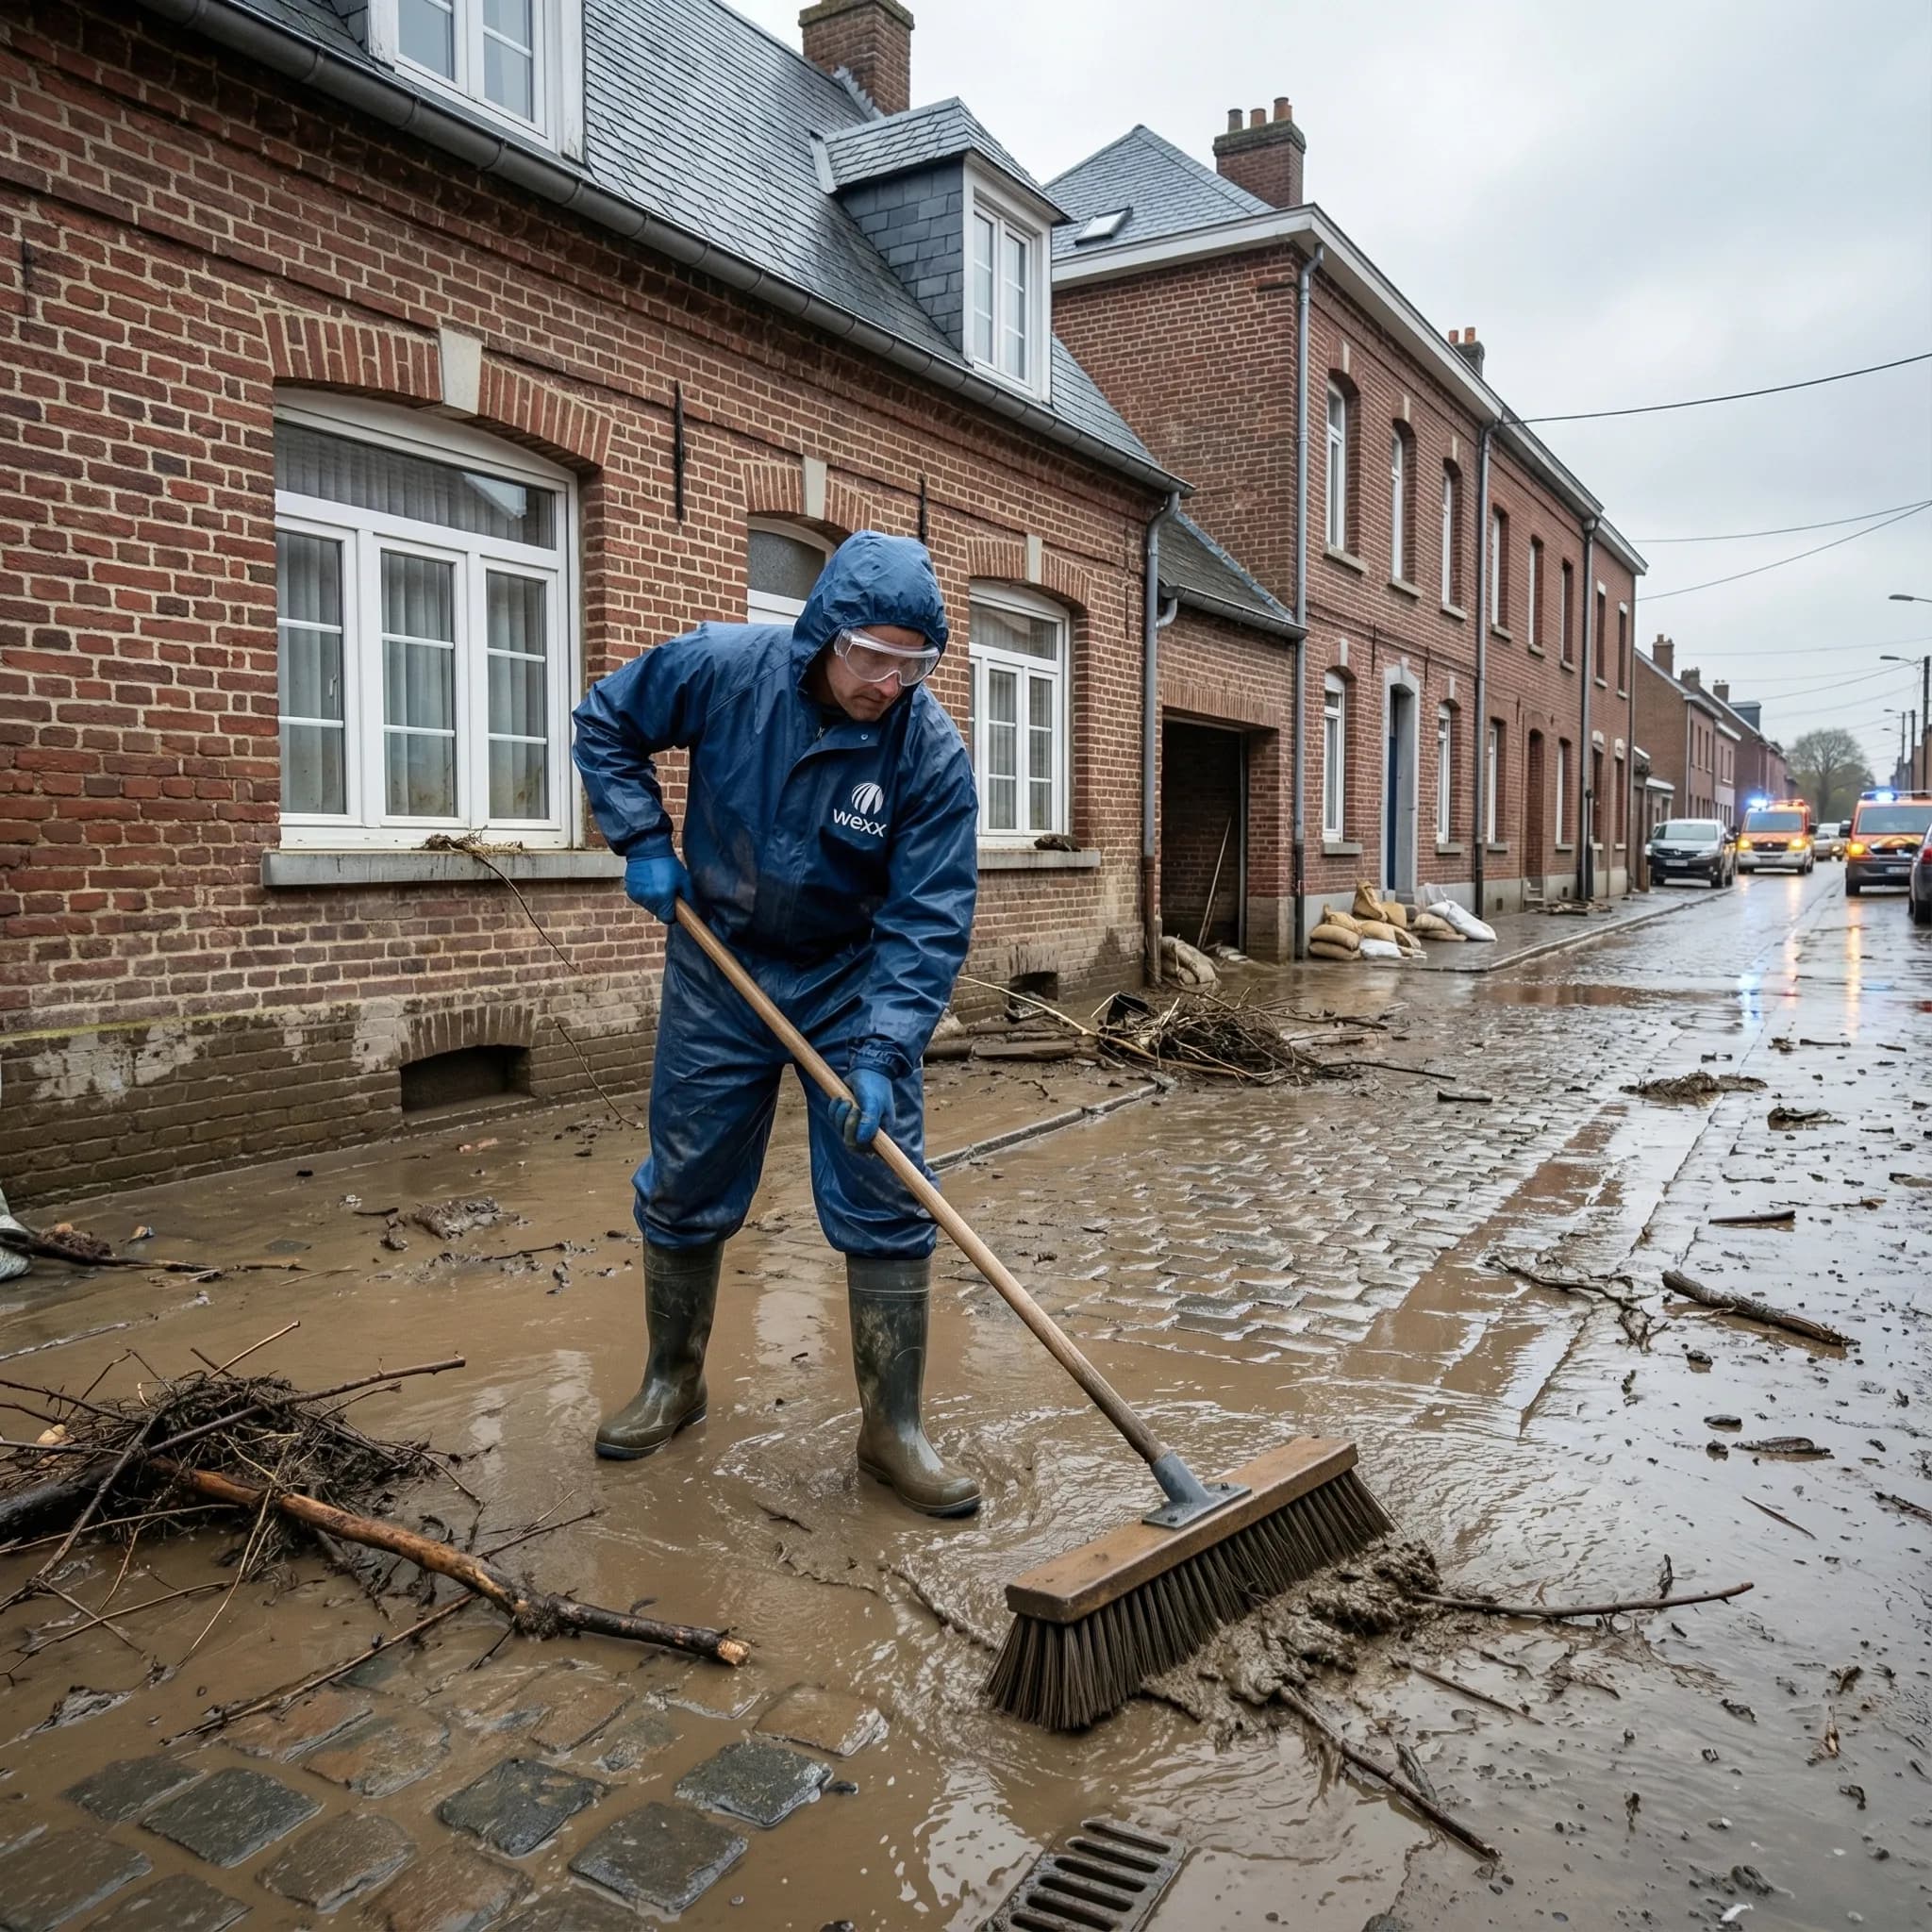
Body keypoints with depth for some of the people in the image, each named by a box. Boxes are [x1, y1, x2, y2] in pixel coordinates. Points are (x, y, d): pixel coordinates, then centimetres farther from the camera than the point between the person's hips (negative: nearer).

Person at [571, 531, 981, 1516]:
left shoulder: (930, 750, -21)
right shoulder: (721, 667, -17)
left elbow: (928, 919, -21)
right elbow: (605, 722, 2)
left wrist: (881, 1053, -30)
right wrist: (642, 842, -9)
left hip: (853, 985, -1)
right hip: (717, 971, 1)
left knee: (887, 1205, -4)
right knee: (683, 1193, 11)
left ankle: (893, 1430, 10)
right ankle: (671, 1383, 33)